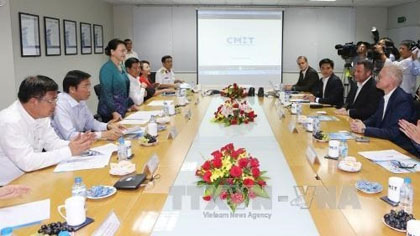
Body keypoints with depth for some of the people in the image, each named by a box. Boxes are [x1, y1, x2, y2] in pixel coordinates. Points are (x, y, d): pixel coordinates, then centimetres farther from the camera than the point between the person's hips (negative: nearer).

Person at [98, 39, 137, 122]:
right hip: (110, 113, -8)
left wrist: (131, 104, 20)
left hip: (122, 110, 8)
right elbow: (107, 93, -18)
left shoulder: (121, 67, 12)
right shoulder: (107, 69, -13)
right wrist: (114, 112, -24)